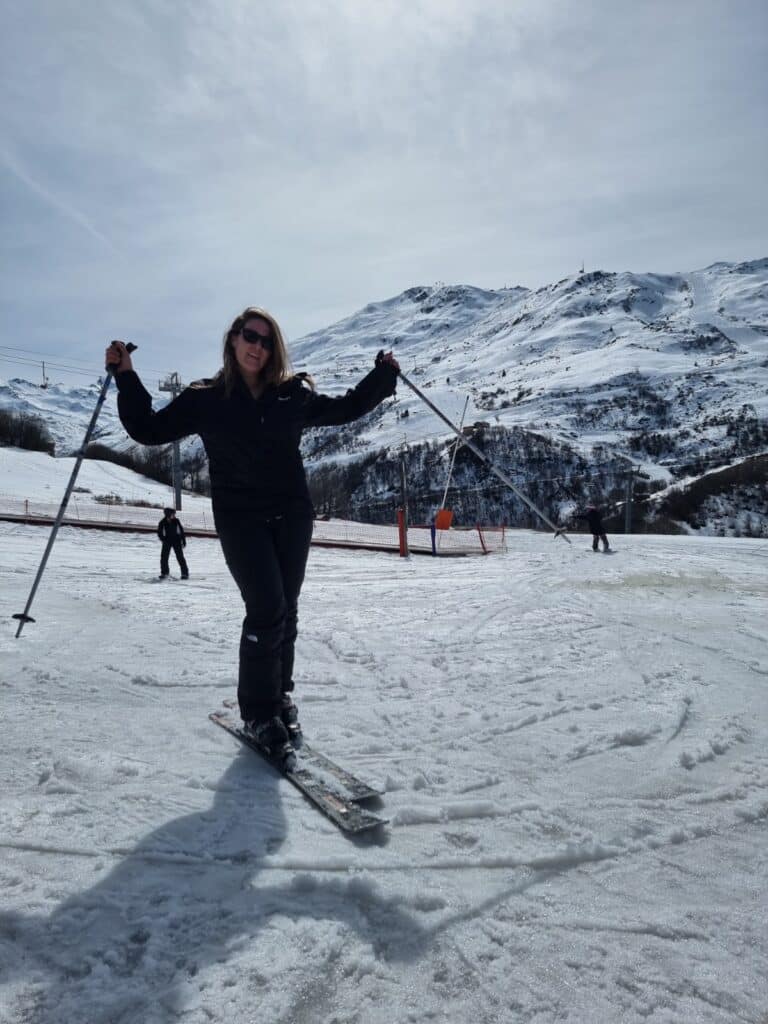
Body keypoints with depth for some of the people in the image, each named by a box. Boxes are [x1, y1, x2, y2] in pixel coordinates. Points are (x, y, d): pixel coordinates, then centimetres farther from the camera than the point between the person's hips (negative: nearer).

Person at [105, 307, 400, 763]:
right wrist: (126, 377, 1)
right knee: (267, 610, -11)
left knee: (286, 611, 8)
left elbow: (344, 409, 20)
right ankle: (259, 710, 5)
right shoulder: (205, 398, 3)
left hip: (292, 515, 3)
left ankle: (281, 695, 26)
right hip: (241, 518, -3)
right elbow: (150, 429, 7)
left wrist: (383, 375, 14)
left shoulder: (294, 393, 7)